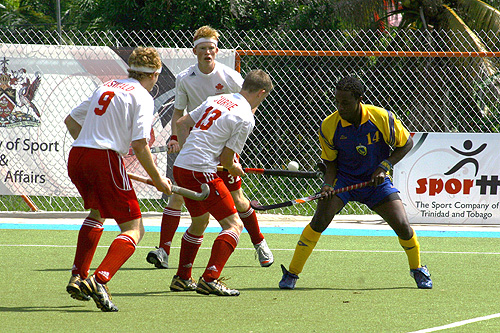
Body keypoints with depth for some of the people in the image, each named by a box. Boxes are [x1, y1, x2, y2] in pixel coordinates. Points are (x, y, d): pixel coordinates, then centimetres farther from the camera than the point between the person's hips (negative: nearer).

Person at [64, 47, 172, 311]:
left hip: (76, 156, 7)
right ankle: (99, 280, -25)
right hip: (106, 160, -7)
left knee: (97, 212, 33)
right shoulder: (142, 97, -1)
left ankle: (78, 276, 24)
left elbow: (71, 120, 25)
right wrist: (157, 179, -1)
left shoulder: (106, 87, 20)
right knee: (134, 229, -2)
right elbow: (139, 145, -11)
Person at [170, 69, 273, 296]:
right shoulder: (246, 119, -10)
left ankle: (182, 278, 32)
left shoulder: (216, 100, 13)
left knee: (200, 222, 27)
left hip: (181, 167, 9)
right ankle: (210, 279, -16)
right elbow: (226, 158, -7)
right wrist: (235, 170, 13)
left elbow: (182, 123, 18)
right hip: (201, 172, -9)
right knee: (234, 225, -4)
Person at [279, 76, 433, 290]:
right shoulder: (329, 126, -15)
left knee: (402, 226, -11)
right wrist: (328, 185, -22)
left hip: (376, 181, 0)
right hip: (343, 178, 0)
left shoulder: (383, 118, -18)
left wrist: (384, 166, -15)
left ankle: (417, 269, 19)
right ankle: (291, 274, -11)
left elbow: (406, 144, -3)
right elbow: (331, 163, -3)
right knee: (320, 220, -23)